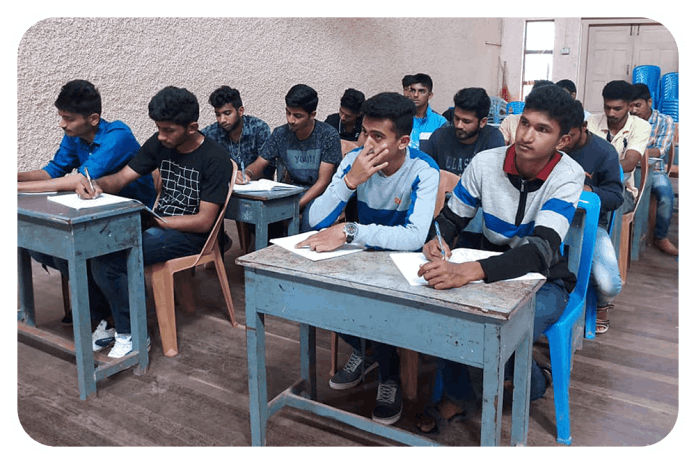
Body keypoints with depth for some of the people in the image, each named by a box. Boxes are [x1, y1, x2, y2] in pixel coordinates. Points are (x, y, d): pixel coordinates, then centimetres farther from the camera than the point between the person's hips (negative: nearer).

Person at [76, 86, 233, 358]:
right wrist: (98, 185, -16)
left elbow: (204, 221, -17)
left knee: (109, 261, -24)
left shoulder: (215, 159, -15)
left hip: (191, 236, -7)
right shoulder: (159, 144, 6)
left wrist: (153, 220, -17)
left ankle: (131, 336, -6)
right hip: (159, 225, 7)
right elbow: (121, 178, 7)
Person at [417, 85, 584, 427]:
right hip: (490, 273, 4)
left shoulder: (567, 176, -21)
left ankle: (537, 383, 8)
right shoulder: (486, 162, -10)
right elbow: (450, 217, 3)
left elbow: (541, 251, -36)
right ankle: (455, 395, 2)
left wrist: (467, 271, -53)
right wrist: (437, 240, -25)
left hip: (544, 281, -3)